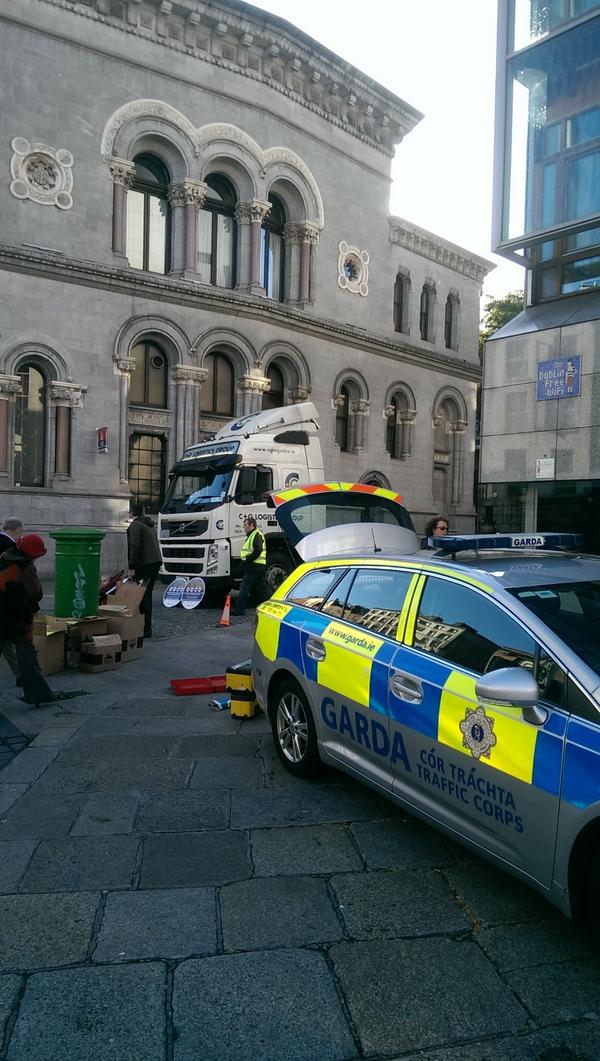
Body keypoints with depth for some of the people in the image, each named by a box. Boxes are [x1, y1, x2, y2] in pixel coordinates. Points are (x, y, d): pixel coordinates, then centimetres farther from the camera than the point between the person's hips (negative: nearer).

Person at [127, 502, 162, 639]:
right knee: (147, 595, 15)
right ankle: (146, 628, 19)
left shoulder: (135, 525, -6)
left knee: (143, 595, -5)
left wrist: (132, 567, -14)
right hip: (156, 561, 9)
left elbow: (135, 547, -16)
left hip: (145, 564, -9)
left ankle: (146, 629, -6)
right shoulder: (150, 525, 21)